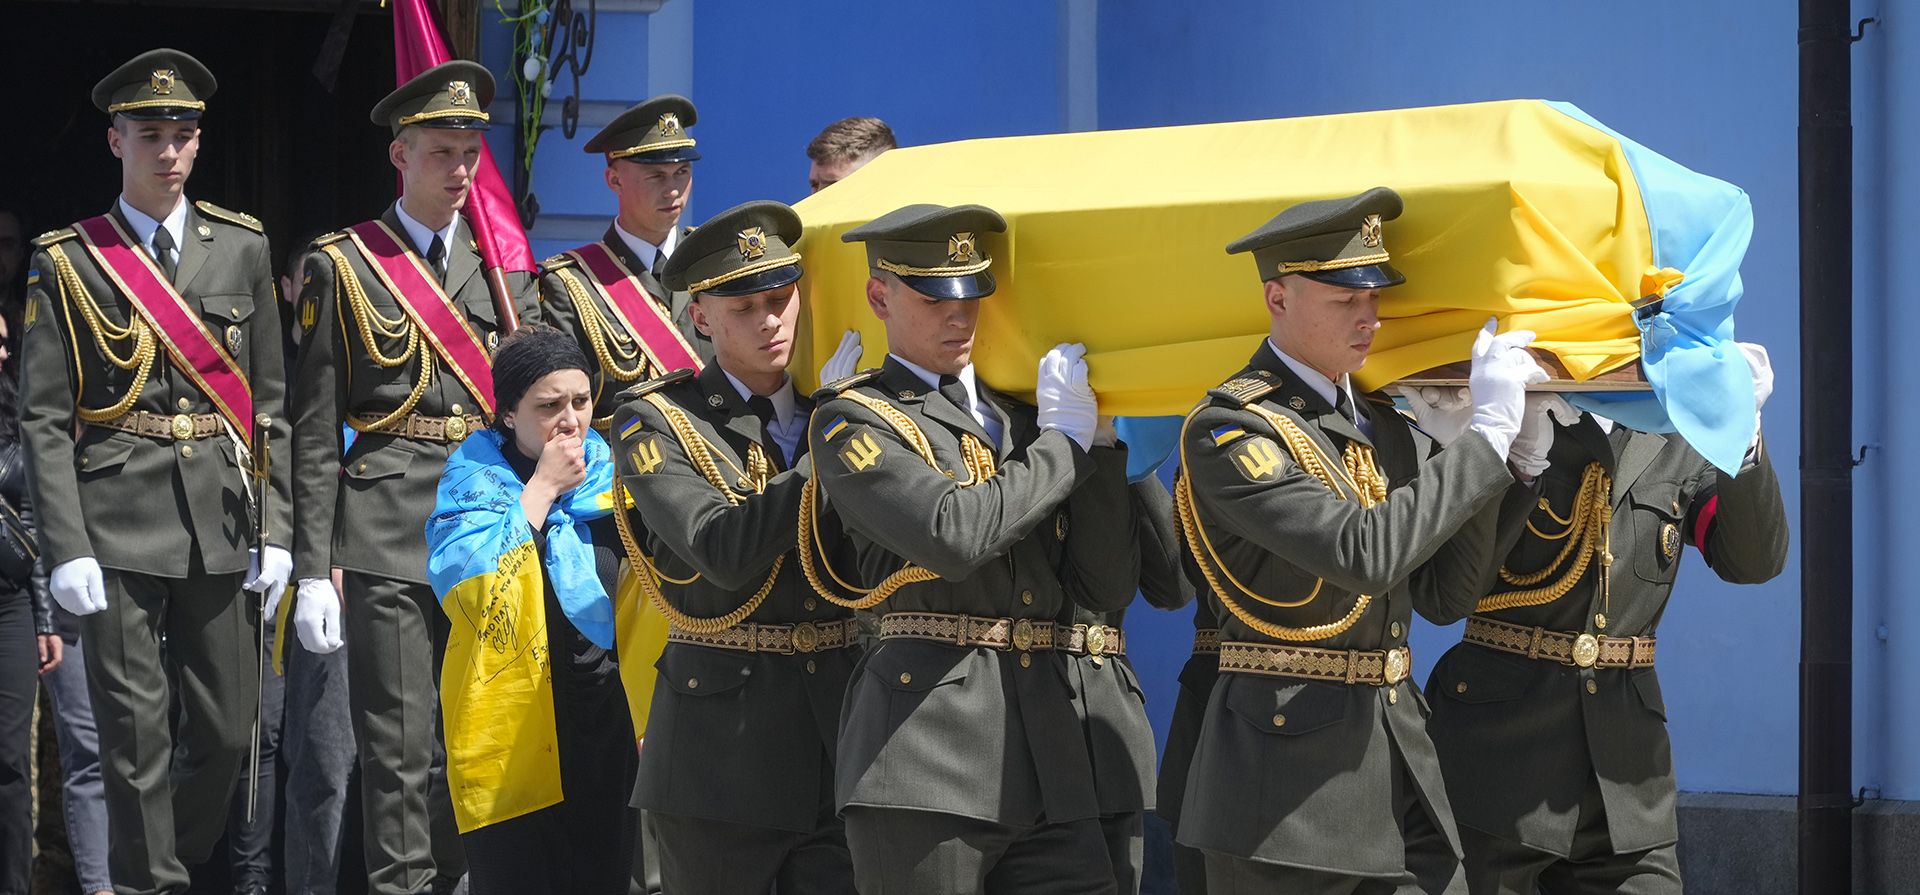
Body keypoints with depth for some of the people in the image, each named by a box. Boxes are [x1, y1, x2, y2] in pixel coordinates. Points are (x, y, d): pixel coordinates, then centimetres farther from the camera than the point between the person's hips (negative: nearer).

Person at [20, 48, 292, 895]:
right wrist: (66, 549, -10)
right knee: (137, 734, -3)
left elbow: (270, 403, 9)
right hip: (117, 525, -3)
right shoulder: (66, 262, 1)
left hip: (221, 521, 3)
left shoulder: (242, 247, 9)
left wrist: (277, 530, 2)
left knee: (226, 730, 7)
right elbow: (43, 420, -2)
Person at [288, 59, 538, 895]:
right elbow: (315, 431, -1)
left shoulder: (506, 268, 13)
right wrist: (314, 569, -6)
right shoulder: (342, 267, 1)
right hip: (388, 540, -4)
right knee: (402, 748, -5)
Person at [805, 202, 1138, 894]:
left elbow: (1109, 588, 12)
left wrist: (1099, 439, 4)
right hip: (924, 748, -5)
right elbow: (953, 535, -17)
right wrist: (1063, 440, -6)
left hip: (1046, 749, 5)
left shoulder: (1017, 416, 19)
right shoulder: (852, 422, 1)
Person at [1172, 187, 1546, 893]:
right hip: (1290, 780, -7)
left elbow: (1442, 592, 9)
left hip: (1402, 774, 7)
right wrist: (1487, 435, -18)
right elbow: (1363, 553, -23)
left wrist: (1501, 441, -1)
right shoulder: (1227, 431, -11)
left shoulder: (1384, 428, 13)